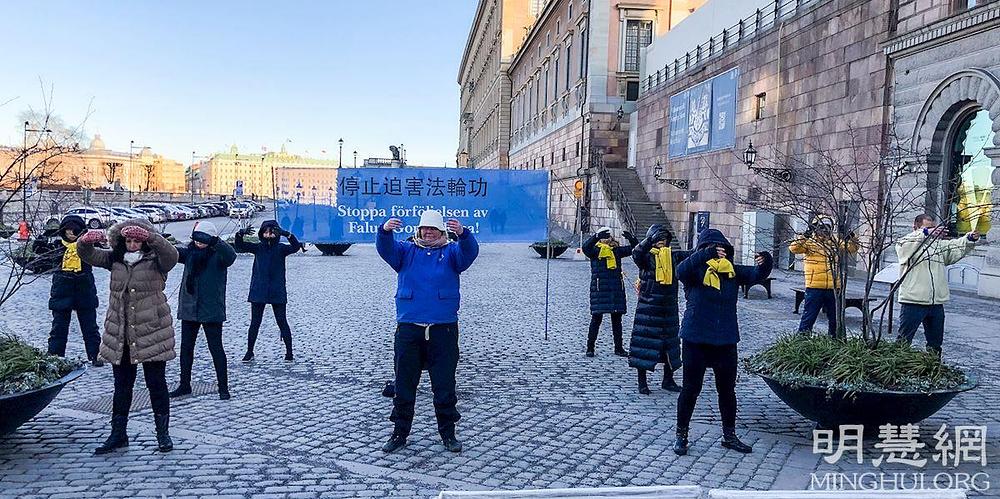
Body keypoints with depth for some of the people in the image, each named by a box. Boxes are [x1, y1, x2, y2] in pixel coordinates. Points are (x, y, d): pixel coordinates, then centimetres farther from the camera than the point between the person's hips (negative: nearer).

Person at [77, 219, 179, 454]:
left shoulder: (156, 260, -7)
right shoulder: (115, 258, 8)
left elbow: (171, 254, -28)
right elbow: (87, 255, 0)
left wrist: (147, 235, -43)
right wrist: (86, 240, -23)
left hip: (152, 333, -4)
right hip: (120, 336, 5)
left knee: (157, 384, 4)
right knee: (121, 386, 14)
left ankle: (163, 433, 16)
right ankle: (118, 434, 25)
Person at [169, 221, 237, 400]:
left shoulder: (218, 254, -6)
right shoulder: (189, 252, 8)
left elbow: (231, 255, -26)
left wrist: (216, 243, -41)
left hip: (211, 310, -5)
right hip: (188, 309, 5)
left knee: (216, 348, 0)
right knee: (186, 348, 13)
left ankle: (223, 387, 9)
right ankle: (184, 385, 27)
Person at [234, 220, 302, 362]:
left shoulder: (281, 248, -1)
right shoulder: (258, 248, 6)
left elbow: (296, 247, -18)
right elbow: (240, 247, -4)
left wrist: (286, 234, -34)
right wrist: (241, 234, -24)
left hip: (277, 292, -2)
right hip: (258, 292, 2)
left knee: (282, 322, 2)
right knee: (254, 323, 6)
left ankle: (289, 352, 10)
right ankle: (249, 352, 17)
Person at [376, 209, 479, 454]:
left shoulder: (451, 252, 7)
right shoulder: (406, 250, 11)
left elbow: (469, 252, -14)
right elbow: (386, 248, -8)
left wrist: (462, 233, -36)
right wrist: (385, 230, -30)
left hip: (443, 329, -1)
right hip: (408, 329, 1)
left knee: (445, 385, 7)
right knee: (404, 384, 9)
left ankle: (448, 433, 22)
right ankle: (400, 432, 23)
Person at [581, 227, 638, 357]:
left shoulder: (617, 251, 11)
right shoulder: (595, 250, -2)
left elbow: (634, 248, 13)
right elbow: (586, 247, -23)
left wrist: (631, 238, -6)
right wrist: (597, 236, -32)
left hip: (616, 289, 5)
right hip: (599, 289, -4)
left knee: (617, 319, 10)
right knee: (596, 318, -2)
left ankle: (618, 348, 18)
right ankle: (590, 347, 6)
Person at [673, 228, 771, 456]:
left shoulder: (733, 271, 4)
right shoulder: (695, 271, -9)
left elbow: (757, 274, -5)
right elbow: (681, 270, -30)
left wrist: (765, 262, -28)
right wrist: (707, 255, -43)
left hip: (726, 341, 4)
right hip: (696, 340, -4)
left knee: (727, 390, 15)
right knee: (691, 388, 5)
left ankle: (729, 435, 31)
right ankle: (681, 435, 20)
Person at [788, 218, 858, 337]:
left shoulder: (835, 241, 11)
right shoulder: (809, 241, -4)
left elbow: (851, 249, 12)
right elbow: (794, 248, -18)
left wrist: (852, 239, -7)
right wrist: (803, 237, -30)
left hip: (833, 287, 5)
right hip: (815, 288, -5)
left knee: (835, 318, 16)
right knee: (809, 316, -1)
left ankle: (835, 338, 30)